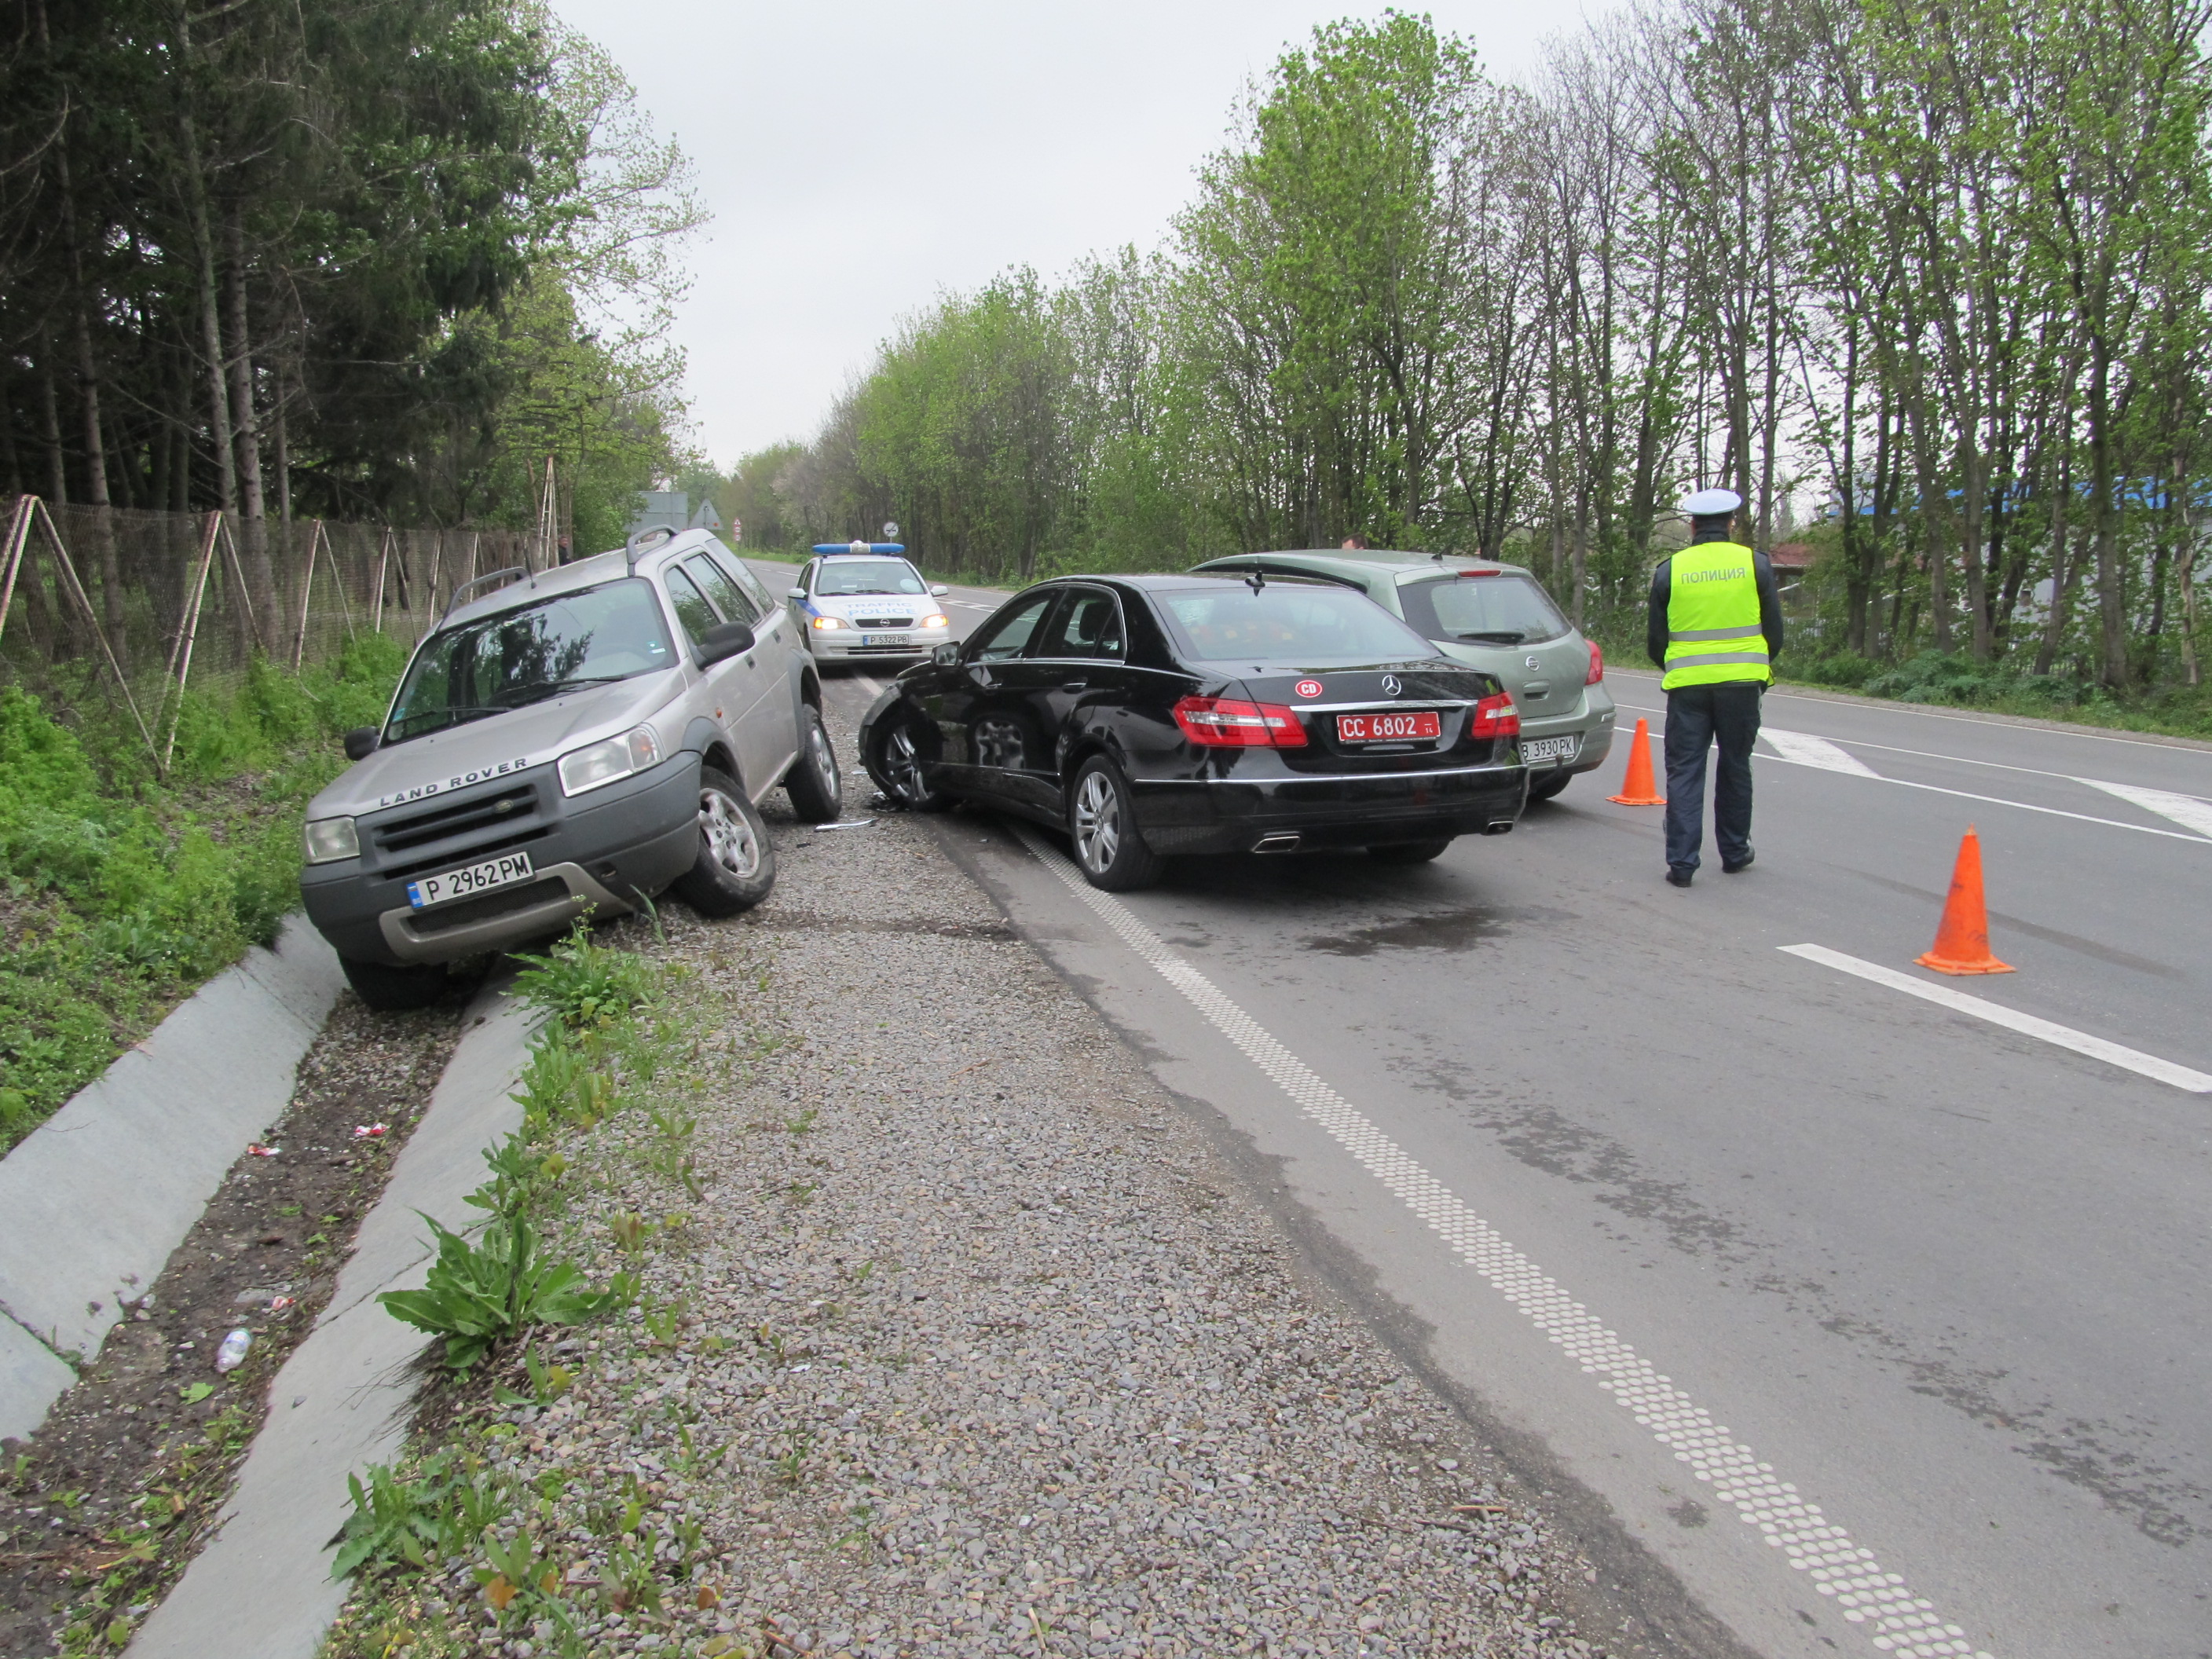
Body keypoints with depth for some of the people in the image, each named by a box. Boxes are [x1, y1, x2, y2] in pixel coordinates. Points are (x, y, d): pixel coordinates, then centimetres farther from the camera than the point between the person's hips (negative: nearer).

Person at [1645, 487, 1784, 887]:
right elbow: (1775, 631, 5)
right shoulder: (1755, 564, 1)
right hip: (1742, 682, 1)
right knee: (1735, 769, 15)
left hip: (1687, 687, -1)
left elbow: (1655, 640, 5)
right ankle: (1735, 853, 26)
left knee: (1684, 772, 3)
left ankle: (1681, 862, -3)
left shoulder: (1670, 570, 1)